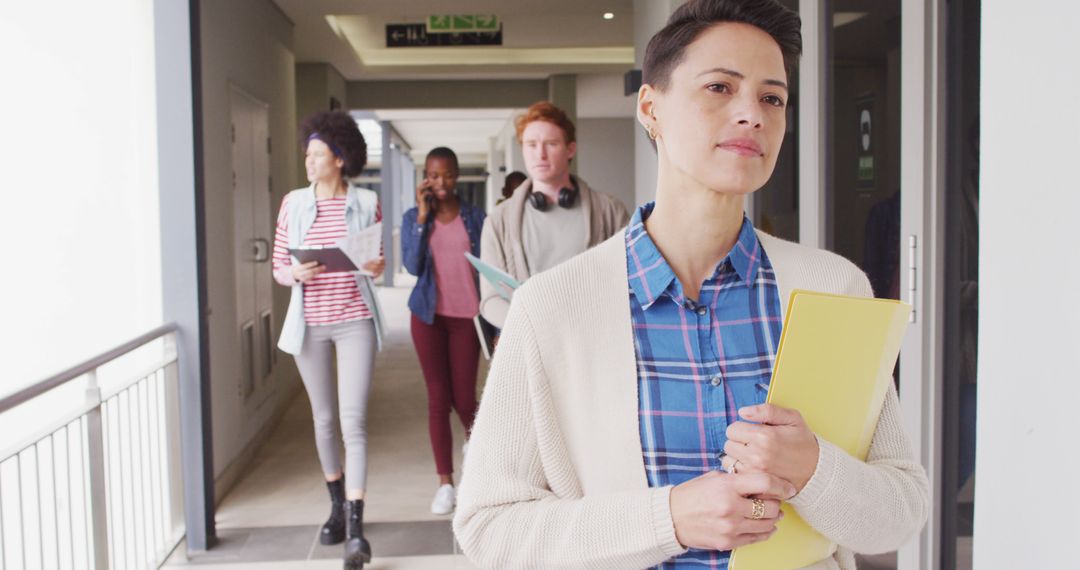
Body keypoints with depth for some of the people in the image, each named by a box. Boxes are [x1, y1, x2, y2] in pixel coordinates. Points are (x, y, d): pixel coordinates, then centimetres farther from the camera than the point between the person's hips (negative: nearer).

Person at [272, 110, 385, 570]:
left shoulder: (365, 203, -1)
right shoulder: (293, 203, 1)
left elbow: (377, 265, 7)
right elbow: (278, 269, 4)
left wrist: (376, 265, -16)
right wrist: (295, 273, -18)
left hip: (355, 321, -2)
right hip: (309, 323, 2)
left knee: (354, 420, -8)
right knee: (324, 419, 12)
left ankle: (355, 528, -5)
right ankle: (337, 505, 32)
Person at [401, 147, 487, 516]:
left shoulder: (475, 217, 2)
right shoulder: (414, 218, 4)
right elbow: (412, 266, -9)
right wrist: (423, 216, -12)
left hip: (467, 315, -1)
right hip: (429, 315, 1)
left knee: (463, 399, 1)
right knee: (438, 398, 4)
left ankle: (474, 436, 38)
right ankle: (445, 482, 12)